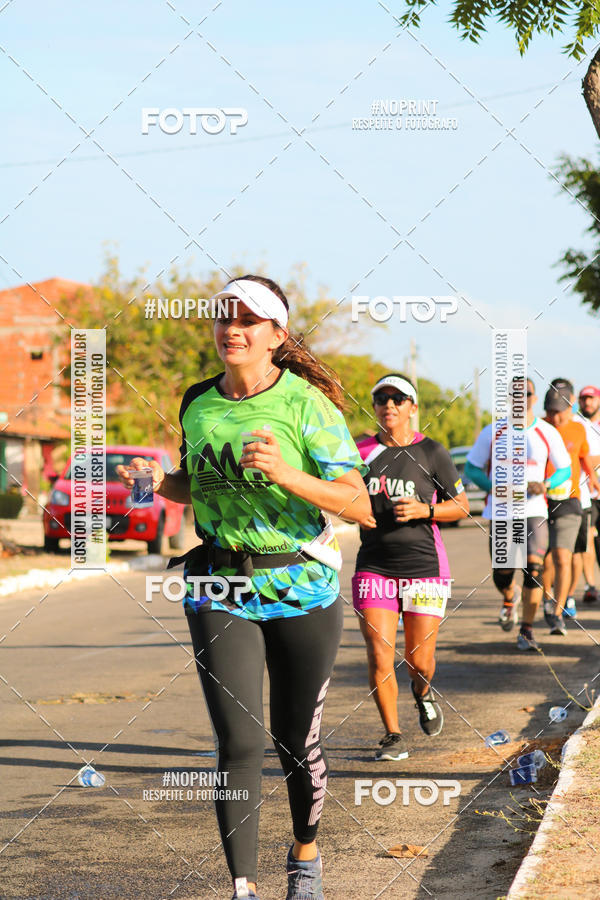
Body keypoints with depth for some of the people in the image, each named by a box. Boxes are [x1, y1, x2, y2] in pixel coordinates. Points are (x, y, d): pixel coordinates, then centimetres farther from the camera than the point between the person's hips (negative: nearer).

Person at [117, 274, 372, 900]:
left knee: (296, 742, 10)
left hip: (302, 589, -2)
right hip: (219, 590, 2)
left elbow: (358, 506, -16)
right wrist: (159, 483, -1)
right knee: (238, 743, -9)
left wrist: (286, 473, -30)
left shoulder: (307, 404, -10)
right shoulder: (197, 403, 4)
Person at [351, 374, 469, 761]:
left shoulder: (431, 452, -2)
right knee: (379, 657, -8)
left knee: (419, 661, 2)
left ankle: (423, 693, 38)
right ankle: (393, 736, 7)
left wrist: (422, 510, -13)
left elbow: (462, 506, 3)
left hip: (424, 566, -1)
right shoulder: (362, 452, 5)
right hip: (374, 566, 2)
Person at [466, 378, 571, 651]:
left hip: (534, 511, 0)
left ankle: (526, 630, -2)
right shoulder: (492, 433, 2)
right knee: (502, 573, 2)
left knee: (533, 569, -14)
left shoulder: (547, 433, 3)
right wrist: (493, 487, -12)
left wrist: (547, 484, -10)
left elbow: (565, 469, 11)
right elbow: (472, 468, 7)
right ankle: (509, 602, 39)